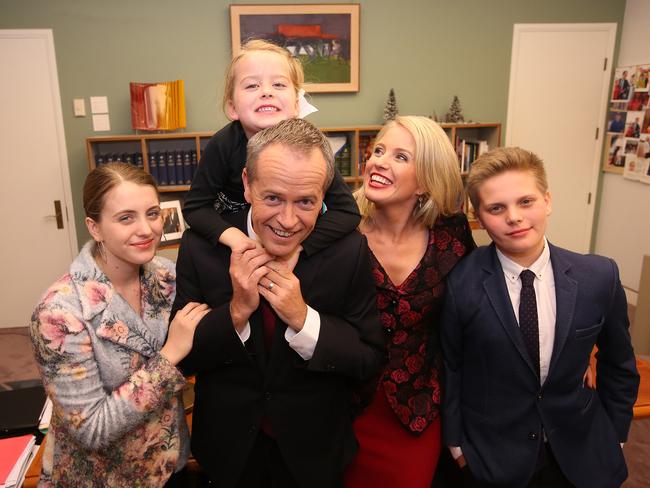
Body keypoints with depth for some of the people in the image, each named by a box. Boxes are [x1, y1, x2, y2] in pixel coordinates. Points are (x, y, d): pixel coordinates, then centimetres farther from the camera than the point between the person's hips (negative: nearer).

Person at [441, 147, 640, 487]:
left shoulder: (599, 277, -12)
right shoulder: (460, 284, -18)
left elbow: (618, 365, 2)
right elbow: (449, 368, -7)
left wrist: (613, 435, 6)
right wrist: (455, 441, -2)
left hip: (581, 455, 2)